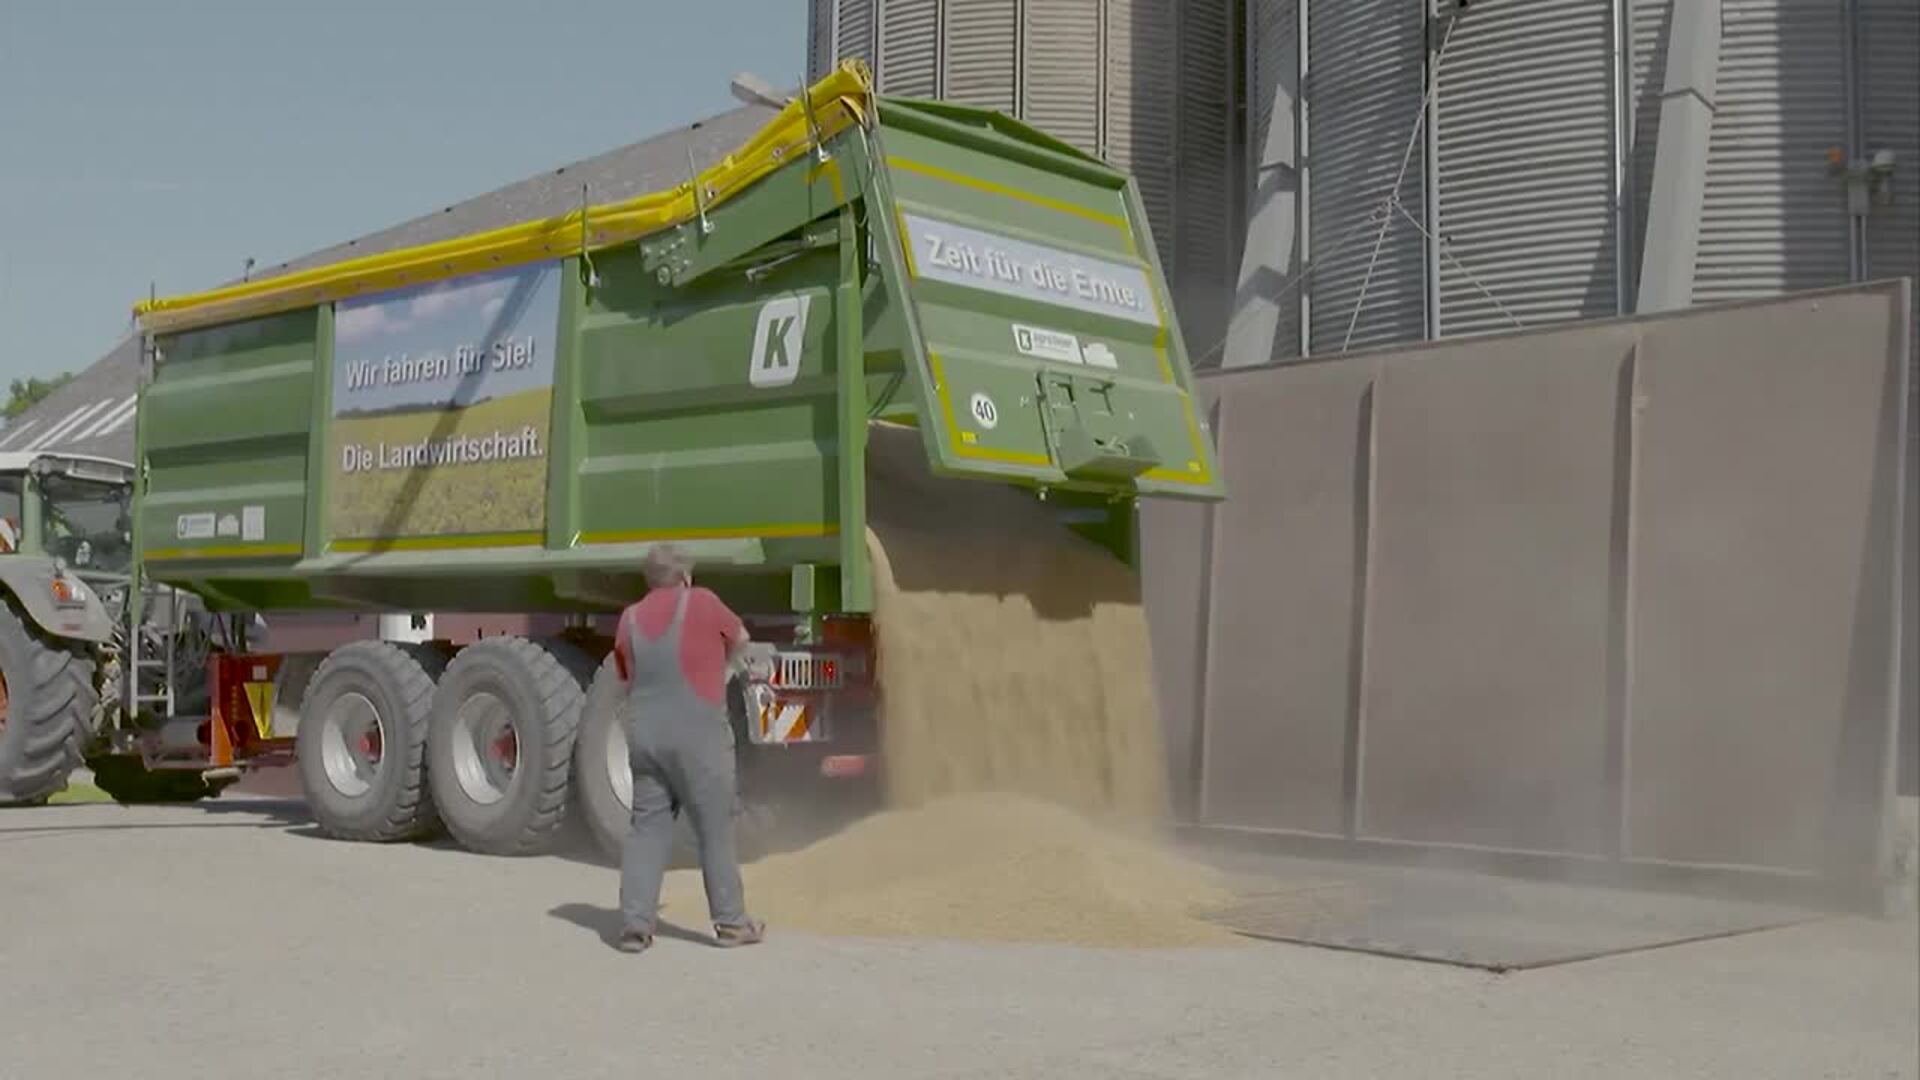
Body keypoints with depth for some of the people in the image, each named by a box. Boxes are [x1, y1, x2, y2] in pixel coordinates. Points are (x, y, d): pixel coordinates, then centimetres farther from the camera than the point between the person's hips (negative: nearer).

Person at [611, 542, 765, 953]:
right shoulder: (701, 603, -3)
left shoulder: (630, 619, 9)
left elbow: (626, 684, 15)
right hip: (698, 734, -4)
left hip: (644, 735, 4)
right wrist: (723, 668, 33)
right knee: (716, 829, 4)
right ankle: (730, 922, 10)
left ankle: (635, 924, 3)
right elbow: (740, 639, 14)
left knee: (647, 828, 9)